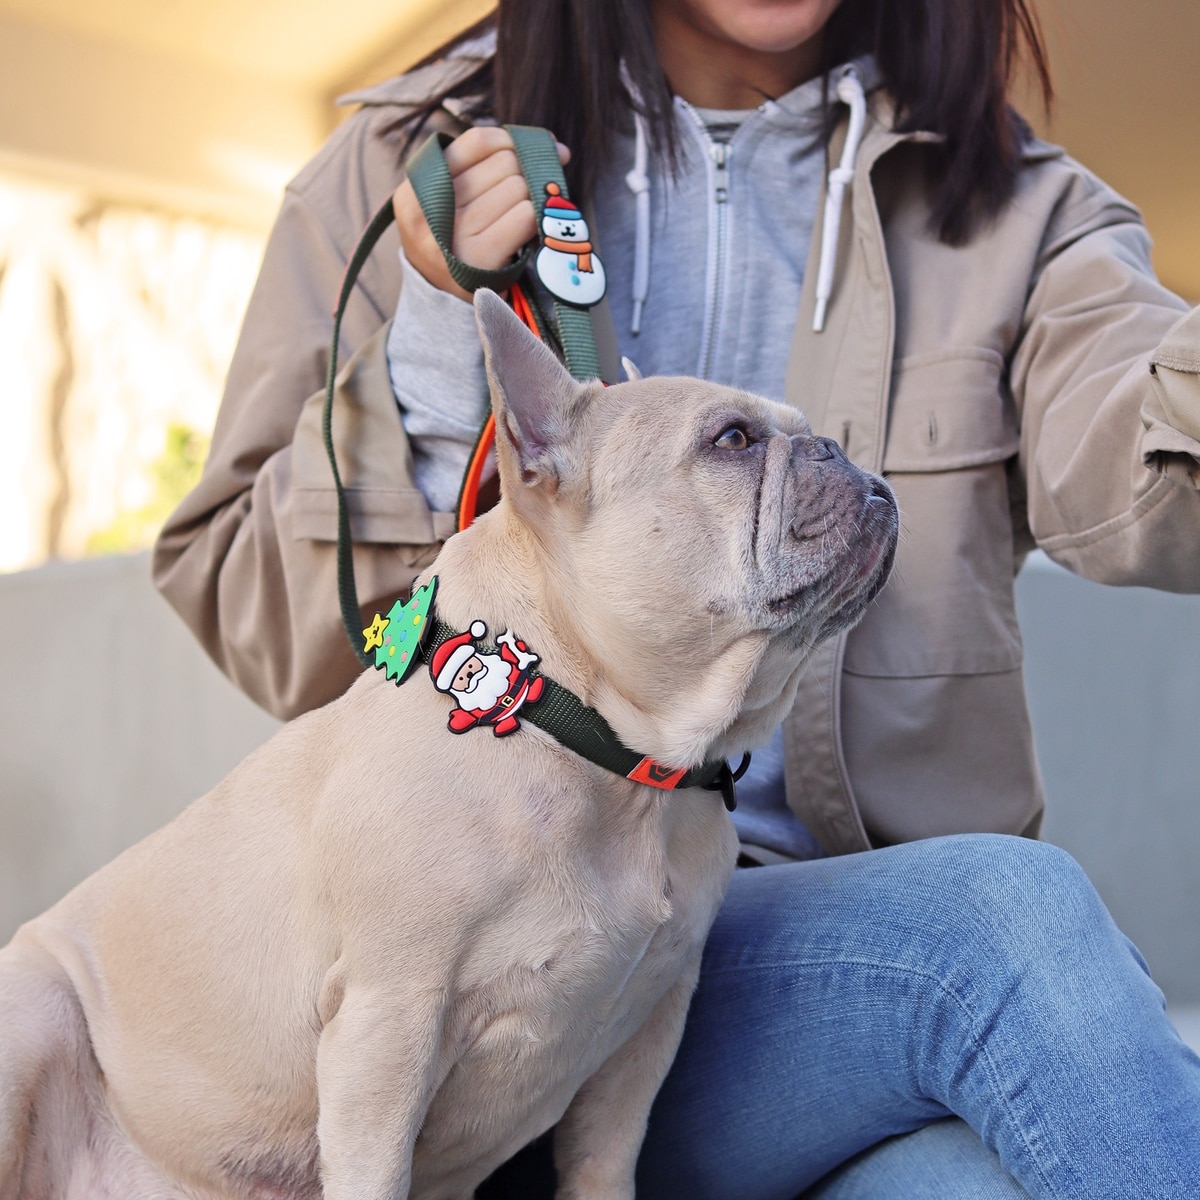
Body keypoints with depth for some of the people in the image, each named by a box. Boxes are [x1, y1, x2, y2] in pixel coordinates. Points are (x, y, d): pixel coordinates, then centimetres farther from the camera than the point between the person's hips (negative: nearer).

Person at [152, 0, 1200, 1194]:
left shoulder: (1010, 206, 10)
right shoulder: (401, 167, 7)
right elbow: (253, 628, 2)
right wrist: (437, 349, -12)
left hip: (888, 933, 2)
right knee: (1007, 917, -26)